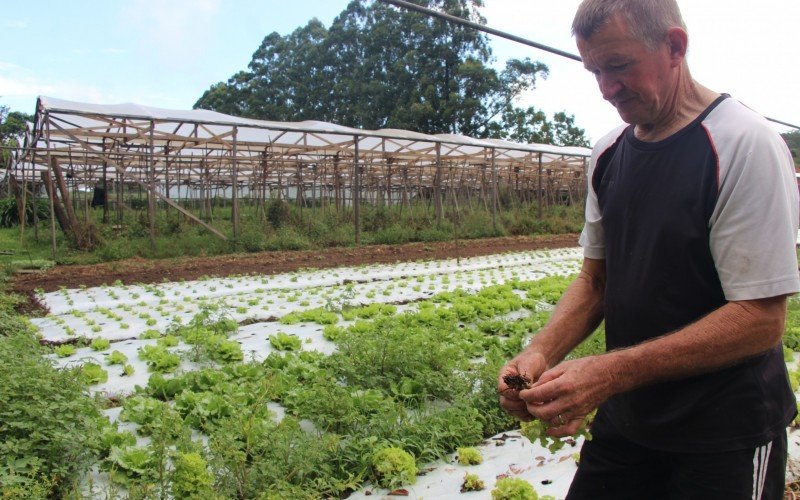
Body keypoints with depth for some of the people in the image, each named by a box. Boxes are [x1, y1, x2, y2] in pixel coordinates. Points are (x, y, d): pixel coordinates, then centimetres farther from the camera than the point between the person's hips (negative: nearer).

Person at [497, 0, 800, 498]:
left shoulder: (744, 143, -17)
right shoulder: (608, 154, 2)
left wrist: (611, 372, -28)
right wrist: (542, 352, -11)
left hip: (726, 438, -5)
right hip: (625, 418, 6)